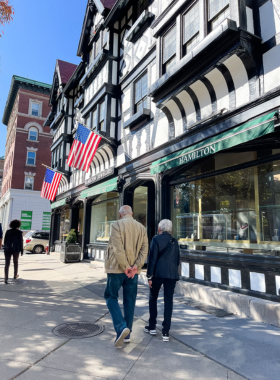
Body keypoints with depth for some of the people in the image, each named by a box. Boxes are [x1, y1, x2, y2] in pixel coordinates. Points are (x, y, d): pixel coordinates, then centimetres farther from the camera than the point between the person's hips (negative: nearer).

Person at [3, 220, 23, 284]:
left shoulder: (8, 231, 5)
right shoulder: (19, 232, -3)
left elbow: (5, 241, 8)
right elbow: (21, 242, -4)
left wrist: (5, 249, 17)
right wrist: (22, 250, 3)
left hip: (8, 249, 1)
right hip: (16, 249, -1)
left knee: (7, 264, -1)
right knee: (15, 262, 21)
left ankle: (6, 278, -12)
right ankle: (15, 275, 34)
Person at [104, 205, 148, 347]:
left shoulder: (117, 225, -8)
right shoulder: (142, 228, 8)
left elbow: (118, 249, -17)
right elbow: (144, 250, 0)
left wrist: (125, 267, -14)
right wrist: (135, 266, -8)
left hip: (117, 268, -4)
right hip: (134, 271, 5)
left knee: (111, 296, 10)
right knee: (129, 301, 13)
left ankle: (121, 327, -7)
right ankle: (127, 335, 21)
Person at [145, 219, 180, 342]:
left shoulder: (156, 239, -6)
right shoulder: (174, 241, 10)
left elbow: (152, 258, -10)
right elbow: (177, 259, 14)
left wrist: (149, 276, -6)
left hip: (158, 273, -3)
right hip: (172, 275, 4)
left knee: (153, 299, 15)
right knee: (168, 302, 6)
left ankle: (152, 327, 24)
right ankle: (166, 332, 7)